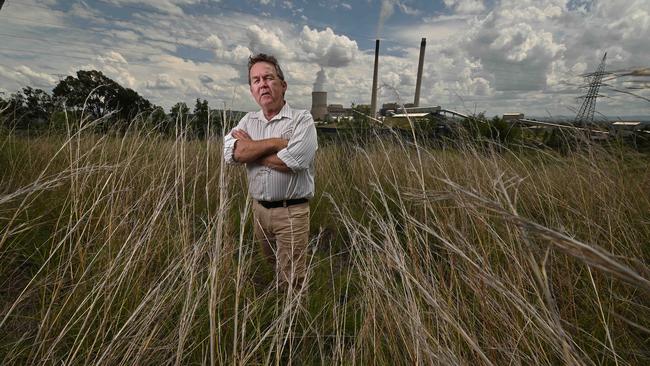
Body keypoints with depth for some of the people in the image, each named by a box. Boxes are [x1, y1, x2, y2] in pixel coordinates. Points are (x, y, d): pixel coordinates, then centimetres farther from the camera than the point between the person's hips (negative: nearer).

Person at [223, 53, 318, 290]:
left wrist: (251, 147, -10)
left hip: (291, 212, -5)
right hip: (259, 208, 6)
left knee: (290, 283, 5)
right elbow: (232, 153, -10)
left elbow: (290, 162, -24)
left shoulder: (302, 119, -9)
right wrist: (276, 142, -16)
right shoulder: (248, 120, 7)